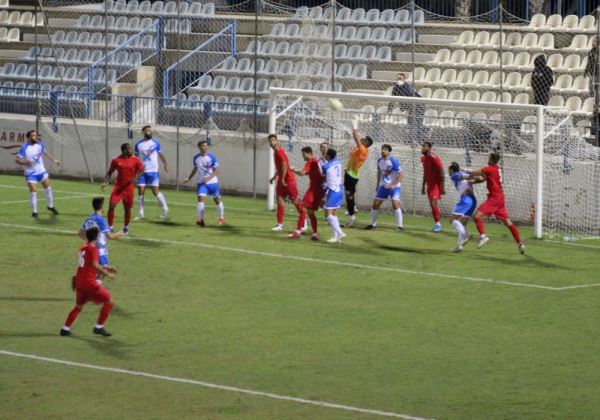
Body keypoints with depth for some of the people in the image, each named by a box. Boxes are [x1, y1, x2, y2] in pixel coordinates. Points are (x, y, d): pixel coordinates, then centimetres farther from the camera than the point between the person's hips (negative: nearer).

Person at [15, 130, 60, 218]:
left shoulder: (40, 145, -3)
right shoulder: (24, 148, -17)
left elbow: (45, 152, 16)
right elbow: (17, 160, -18)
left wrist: (53, 160, 13)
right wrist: (25, 163, -34)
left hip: (41, 171, 5)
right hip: (30, 173, -5)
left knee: (48, 187, 11)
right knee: (33, 190, -11)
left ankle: (50, 206, 33)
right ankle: (34, 211, 1)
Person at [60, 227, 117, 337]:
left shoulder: (83, 247, 15)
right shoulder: (93, 248, -10)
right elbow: (95, 265, -22)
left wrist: (106, 268, 24)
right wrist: (107, 274, -14)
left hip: (79, 282, 8)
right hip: (89, 282, -8)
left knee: (79, 306, 23)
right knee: (109, 301, 1)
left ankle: (65, 329, 19)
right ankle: (99, 327, -1)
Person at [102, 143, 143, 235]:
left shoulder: (135, 160, -4)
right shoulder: (116, 160, -5)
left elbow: (141, 169, 6)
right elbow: (109, 173, 4)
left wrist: (135, 177, -13)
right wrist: (105, 182, -11)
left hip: (129, 188, 1)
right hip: (118, 187, -1)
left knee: (127, 209, 8)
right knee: (111, 206, -12)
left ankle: (126, 227, 30)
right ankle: (110, 227, -1)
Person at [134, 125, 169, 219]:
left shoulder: (155, 143, -1)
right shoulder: (138, 144, 4)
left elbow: (161, 155, 8)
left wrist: (165, 164, -2)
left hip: (153, 171, -2)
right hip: (142, 171, 2)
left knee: (155, 191, -7)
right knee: (140, 192, 1)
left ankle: (165, 208, 10)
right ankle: (140, 214, 7)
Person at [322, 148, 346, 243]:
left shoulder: (326, 166, -11)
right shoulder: (337, 162, 4)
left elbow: (324, 179, 5)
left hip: (332, 191, -7)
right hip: (339, 190, 7)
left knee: (329, 214, -9)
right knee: (334, 214, 10)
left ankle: (340, 233, -22)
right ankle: (336, 236, 5)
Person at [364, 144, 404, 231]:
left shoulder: (393, 161, -19)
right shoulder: (380, 161, 0)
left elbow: (401, 174, -19)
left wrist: (394, 185, -25)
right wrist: (378, 184, 19)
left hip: (393, 186, -6)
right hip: (383, 186, 6)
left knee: (395, 204, -22)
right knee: (375, 204, 5)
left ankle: (400, 226, -13)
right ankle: (373, 224, 23)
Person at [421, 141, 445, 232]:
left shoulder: (434, 158, -16)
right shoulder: (423, 158, 9)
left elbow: (441, 173, -17)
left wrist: (442, 187, -20)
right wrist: (423, 186, 20)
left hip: (436, 185, -8)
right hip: (429, 185, 8)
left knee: (434, 203, -19)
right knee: (432, 204, 7)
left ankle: (438, 223, -11)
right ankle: (437, 224, 16)